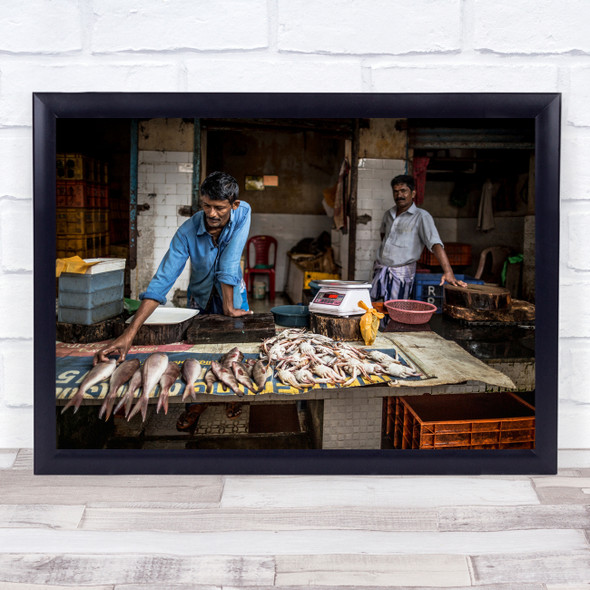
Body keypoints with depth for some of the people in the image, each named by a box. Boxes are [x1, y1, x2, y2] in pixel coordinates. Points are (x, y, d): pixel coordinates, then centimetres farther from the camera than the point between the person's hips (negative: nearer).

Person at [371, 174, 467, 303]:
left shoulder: (421, 216, -9)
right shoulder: (389, 214, 11)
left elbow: (435, 244, -20)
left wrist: (448, 272, -31)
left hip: (401, 273, -6)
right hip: (380, 269, 6)